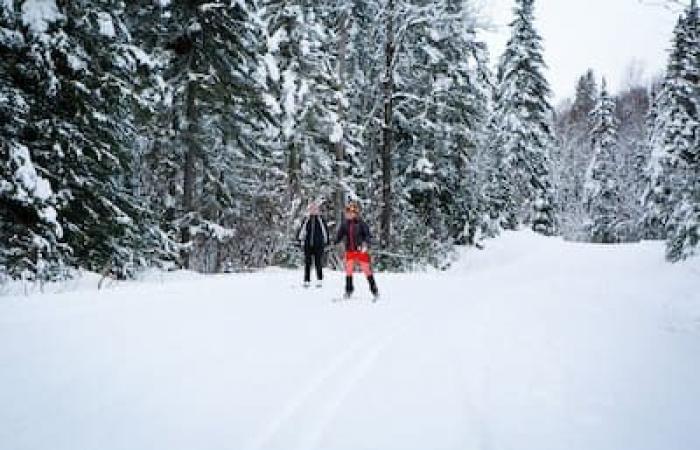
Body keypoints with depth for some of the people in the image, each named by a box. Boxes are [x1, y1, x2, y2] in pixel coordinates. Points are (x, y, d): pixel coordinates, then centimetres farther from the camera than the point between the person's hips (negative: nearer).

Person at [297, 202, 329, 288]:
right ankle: (306, 281, 10)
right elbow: (301, 230, 9)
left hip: (318, 245, -2)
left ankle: (319, 280, 4)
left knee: (318, 263, -2)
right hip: (307, 245, 2)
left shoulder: (321, 220, 1)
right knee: (307, 263, 5)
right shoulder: (306, 220, 4)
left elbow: (325, 230, 5)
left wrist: (325, 241, 2)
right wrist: (300, 240, 3)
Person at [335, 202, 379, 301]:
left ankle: (374, 291, 7)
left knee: (367, 270, -2)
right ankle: (348, 291, 21)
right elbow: (339, 236, 7)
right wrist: (334, 243, -8)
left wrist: (365, 244, -28)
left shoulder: (361, 223, -9)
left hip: (361, 251, -4)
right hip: (350, 251, 4)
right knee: (348, 271, 7)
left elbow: (368, 235, -10)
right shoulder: (344, 224, 3)